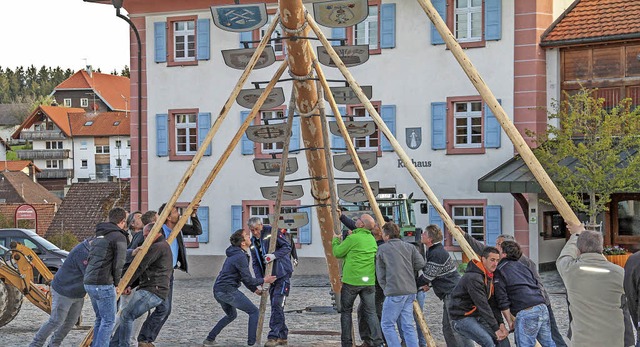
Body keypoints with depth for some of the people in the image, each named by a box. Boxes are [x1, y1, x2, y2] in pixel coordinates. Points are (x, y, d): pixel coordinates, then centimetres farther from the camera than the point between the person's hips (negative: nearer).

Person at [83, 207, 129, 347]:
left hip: (89, 282, 9)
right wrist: (116, 284, 3)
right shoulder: (119, 237, -8)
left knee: (101, 318, 17)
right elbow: (118, 264, -12)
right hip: (104, 284, -9)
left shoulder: (99, 235, 19)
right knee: (109, 320, -3)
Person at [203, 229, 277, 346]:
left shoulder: (235, 254, 17)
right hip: (228, 290, -10)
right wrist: (263, 280, 1)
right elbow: (248, 279, -14)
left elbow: (244, 277, 24)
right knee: (254, 312, -2)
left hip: (218, 290, 10)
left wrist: (255, 289, 20)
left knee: (231, 315, 30)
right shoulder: (240, 257, -16)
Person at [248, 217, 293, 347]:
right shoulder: (253, 241, 11)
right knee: (276, 307, 9)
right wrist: (260, 279, -3)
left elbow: (287, 247, -12)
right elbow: (255, 263, 11)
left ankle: (273, 336, -17)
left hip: (283, 274, -8)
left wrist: (274, 255, -27)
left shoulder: (271, 232, -8)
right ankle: (282, 337, 16)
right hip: (270, 276, 8)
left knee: (277, 305, -15)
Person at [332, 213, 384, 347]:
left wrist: (336, 240, 15)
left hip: (351, 281, -5)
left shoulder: (353, 238, -11)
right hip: (369, 281, 5)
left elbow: (337, 253, -3)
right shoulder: (372, 239, 12)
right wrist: (344, 240, 24)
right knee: (370, 312, 6)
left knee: (346, 311, 8)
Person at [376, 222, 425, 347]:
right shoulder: (409, 247, 12)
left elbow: (380, 274, 4)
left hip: (394, 292, -6)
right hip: (410, 291, 6)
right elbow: (420, 264, 3)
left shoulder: (382, 249, 2)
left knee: (387, 324, 2)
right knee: (408, 325, 8)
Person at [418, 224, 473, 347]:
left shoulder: (437, 254, -19)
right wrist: (428, 284, 13)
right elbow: (432, 273, 27)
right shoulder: (432, 251, 14)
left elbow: (427, 276, -14)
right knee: (447, 327, 13)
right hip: (449, 294, 11)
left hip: (453, 294, -11)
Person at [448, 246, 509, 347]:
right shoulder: (473, 278, -24)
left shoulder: (489, 276, 7)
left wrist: (501, 324, -5)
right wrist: (496, 329, -23)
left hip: (477, 316, 9)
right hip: (462, 318, -9)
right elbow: (483, 306, -25)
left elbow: (493, 304, 7)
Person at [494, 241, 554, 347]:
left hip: (526, 312, -8)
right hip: (542, 307, 8)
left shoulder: (500, 271, 2)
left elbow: (502, 299, -3)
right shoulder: (522, 266, 25)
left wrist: (510, 321, 4)